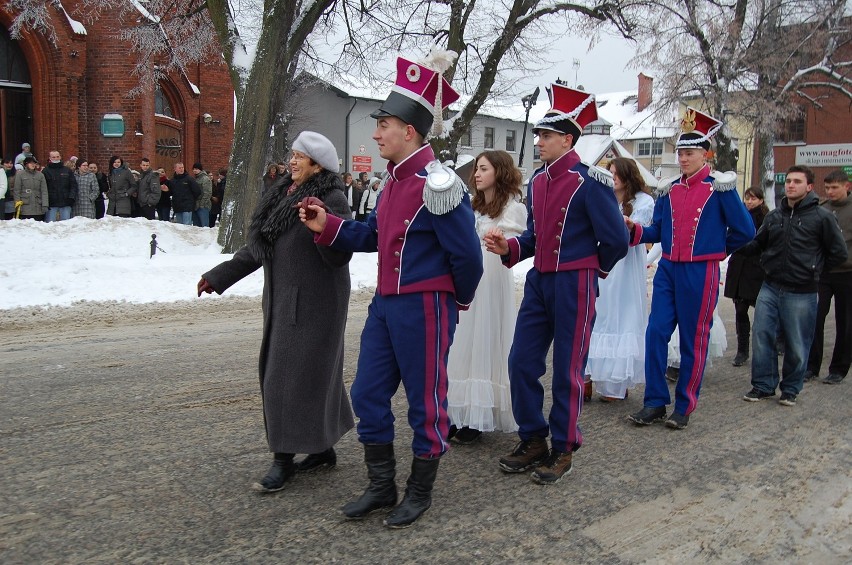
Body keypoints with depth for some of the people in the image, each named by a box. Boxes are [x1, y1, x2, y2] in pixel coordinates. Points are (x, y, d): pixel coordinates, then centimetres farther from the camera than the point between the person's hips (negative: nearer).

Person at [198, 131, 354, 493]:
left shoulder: (332, 199, -13)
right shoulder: (281, 196, 12)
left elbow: (339, 256, -20)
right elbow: (257, 248, 19)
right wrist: (219, 276, 19)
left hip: (312, 304, -8)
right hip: (281, 301, 8)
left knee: (294, 376, -6)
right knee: (314, 373, 14)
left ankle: (285, 459, 4)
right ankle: (322, 449, 25)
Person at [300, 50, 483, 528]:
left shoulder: (437, 184, -18)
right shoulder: (395, 180, 10)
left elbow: (467, 254, -15)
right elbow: (375, 236, 18)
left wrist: (459, 301, 0)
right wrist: (328, 227, 6)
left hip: (424, 309, -9)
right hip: (385, 304, 9)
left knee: (425, 402, 7)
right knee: (368, 395, 14)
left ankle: (421, 492, 26)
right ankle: (382, 485, 30)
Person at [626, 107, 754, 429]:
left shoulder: (720, 188, -5)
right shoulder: (668, 189, 10)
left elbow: (744, 231, 0)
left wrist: (716, 249, 10)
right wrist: (634, 229, -6)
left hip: (700, 273, -4)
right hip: (667, 270, 5)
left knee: (693, 340, 4)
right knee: (656, 333, -1)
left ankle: (684, 408, 14)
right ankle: (655, 403, 9)